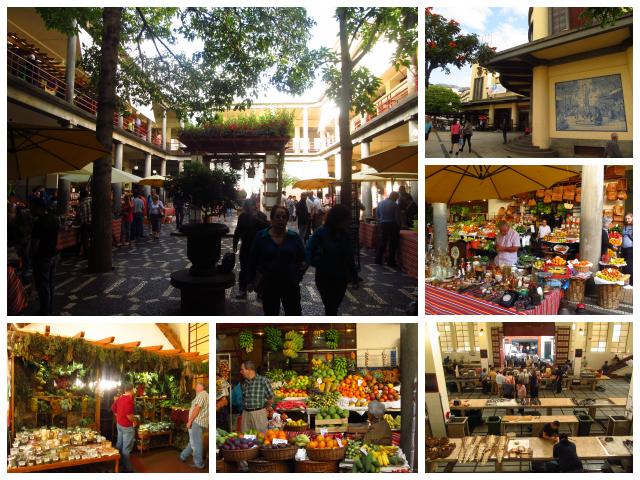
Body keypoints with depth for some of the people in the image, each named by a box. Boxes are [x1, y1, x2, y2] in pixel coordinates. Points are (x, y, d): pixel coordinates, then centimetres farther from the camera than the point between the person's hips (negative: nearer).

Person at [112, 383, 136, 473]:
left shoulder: (120, 397, 3)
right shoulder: (129, 399, -24)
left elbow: (113, 408, 15)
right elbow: (129, 414, -31)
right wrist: (134, 421, -14)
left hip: (119, 424, 9)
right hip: (127, 426, -9)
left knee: (119, 443, 21)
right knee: (127, 448, 0)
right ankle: (126, 468, 7)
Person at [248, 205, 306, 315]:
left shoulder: (294, 237, -2)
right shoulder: (261, 236, -4)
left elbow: (302, 259, 7)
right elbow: (253, 260, 2)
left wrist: (298, 275, -8)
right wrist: (251, 281, 1)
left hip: (290, 284, 0)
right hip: (268, 284, 0)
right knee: (270, 314, 16)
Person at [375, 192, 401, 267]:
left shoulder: (380, 203, 6)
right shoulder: (394, 205, -11)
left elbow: (377, 214, 13)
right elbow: (397, 218, -10)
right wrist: (399, 227, -1)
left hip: (383, 225, 5)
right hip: (392, 225, -5)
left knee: (382, 242, 13)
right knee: (393, 244, 3)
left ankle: (378, 260, 13)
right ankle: (390, 262, 4)